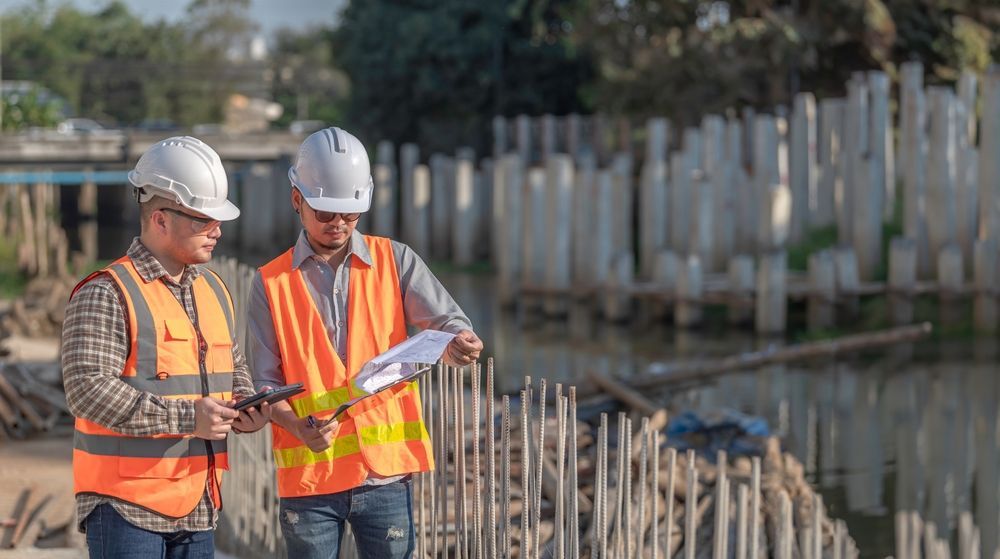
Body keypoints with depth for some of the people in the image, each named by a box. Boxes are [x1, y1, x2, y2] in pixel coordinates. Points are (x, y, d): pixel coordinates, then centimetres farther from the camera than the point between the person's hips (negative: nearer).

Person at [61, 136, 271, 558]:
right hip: (125, 505, -8)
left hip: (197, 506, 8)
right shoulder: (105, 295, -11)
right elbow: (87, 388, -20)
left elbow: (234, 369, 28)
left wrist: (244, 406, 3)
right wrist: (185, 417, -22)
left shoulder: (214, 292, 16)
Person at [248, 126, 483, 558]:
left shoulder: (395, 261, 6)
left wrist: (459, 343, -30)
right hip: (309, 475, 0)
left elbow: (445, 320, -6)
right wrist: (299, 427, -20)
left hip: (385, 471, 0)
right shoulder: (271, 283, 4)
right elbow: (265, 381, 1)